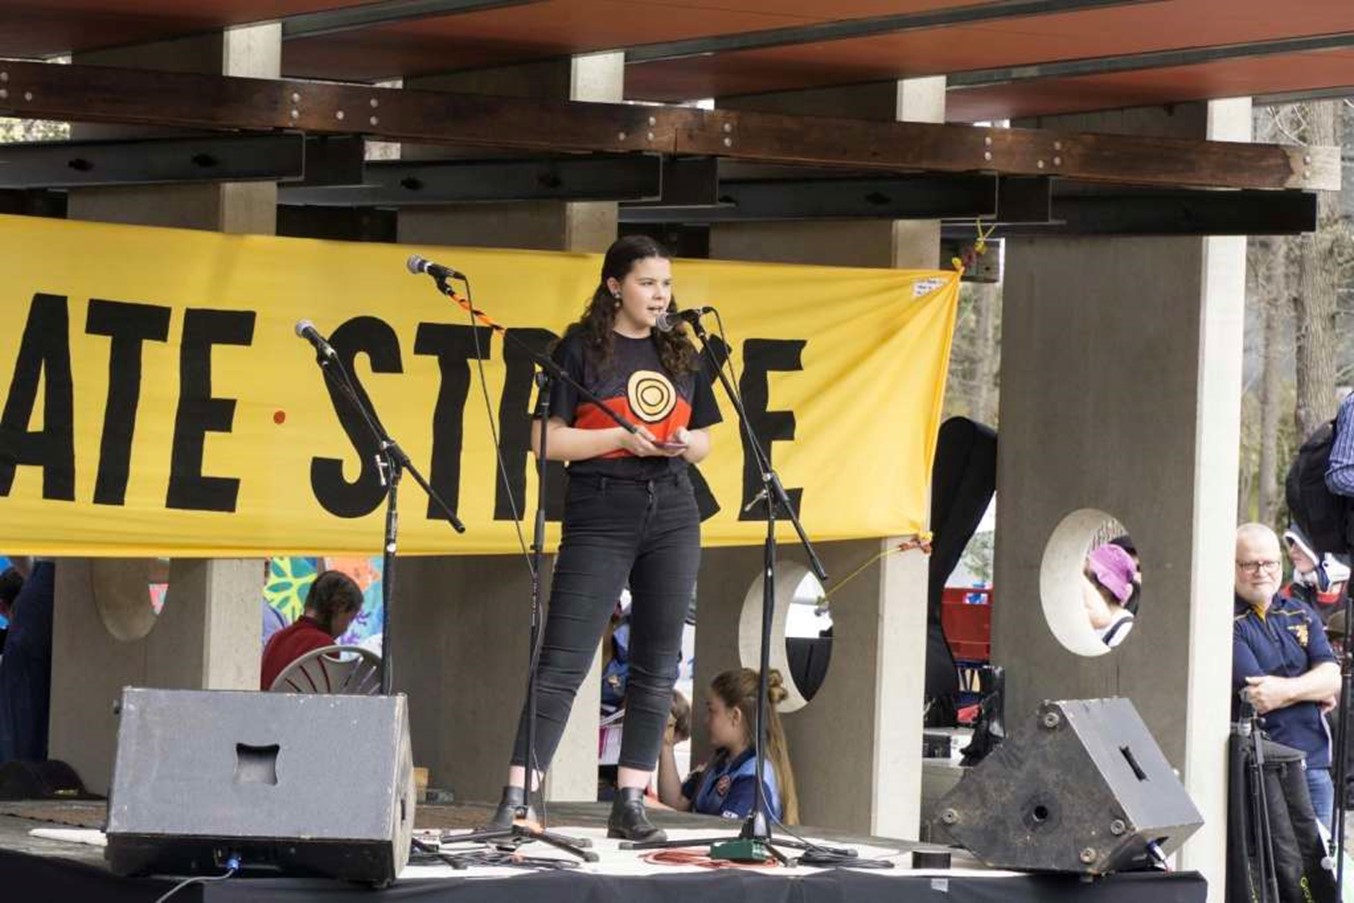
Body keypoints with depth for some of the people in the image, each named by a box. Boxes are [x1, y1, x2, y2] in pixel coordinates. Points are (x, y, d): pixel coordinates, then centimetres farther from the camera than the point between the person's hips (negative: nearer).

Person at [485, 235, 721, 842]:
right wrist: (622, 438, -14)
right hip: (600, 514, -5)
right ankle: (516, 799, -11)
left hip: (673, 516, 5)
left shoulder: (679, 353, 14)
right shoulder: (580, 350, 0)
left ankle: (630, 803, 7)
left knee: (656, 665, 3)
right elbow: (546, 439, -5)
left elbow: (704, 441, 20)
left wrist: (686, 444, -3)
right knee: (563, 660, -9)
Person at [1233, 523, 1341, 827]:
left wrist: (1287, 690, -17)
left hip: (1313, 764, 6)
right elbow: (1255, 695, -15)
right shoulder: (1226, 622, -6)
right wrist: (1315, 691, -4)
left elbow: (1332, 677, 1)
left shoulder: (1301, 615, 14)